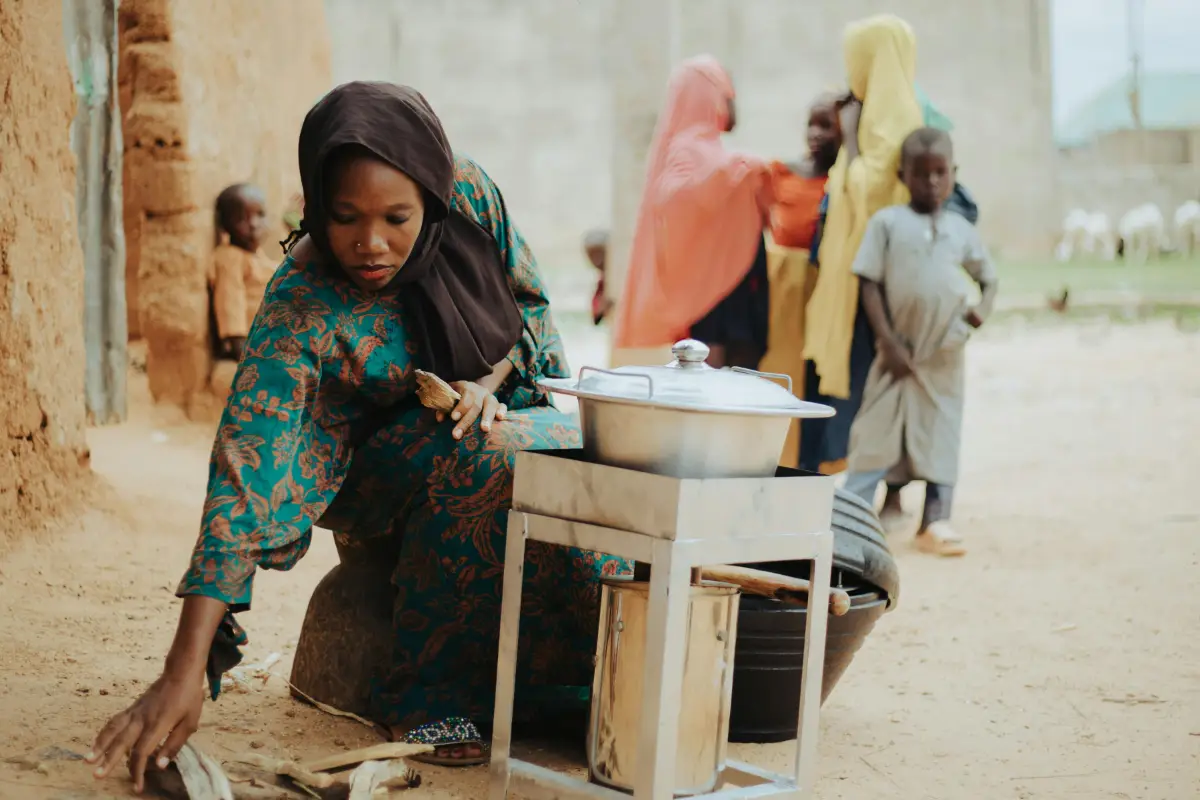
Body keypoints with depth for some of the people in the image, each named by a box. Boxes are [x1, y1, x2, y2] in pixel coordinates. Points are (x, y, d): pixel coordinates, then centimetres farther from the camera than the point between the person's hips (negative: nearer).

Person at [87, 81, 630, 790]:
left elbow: (531, 302, -1)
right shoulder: (301, 313, -30)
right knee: (488, 465, -34)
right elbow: (246, 482, -34)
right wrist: (185, 673, -41)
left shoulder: (470, 193, -20)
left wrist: (490, 379, -22)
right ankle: (422, 694, -19)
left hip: (488, 417, 4)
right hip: (371, 467, -4)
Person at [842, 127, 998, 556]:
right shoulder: (887, 222, -2)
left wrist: (983, 308, -4)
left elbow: (988, 277, 18)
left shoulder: (961, 229, 8)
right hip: (899, 353, -3)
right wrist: (888, 342, -11)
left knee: (941, 436, 8)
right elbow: (870, 283, -5)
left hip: (946, 356, 3)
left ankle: (935, 521, 17)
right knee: (876, 435, -1)